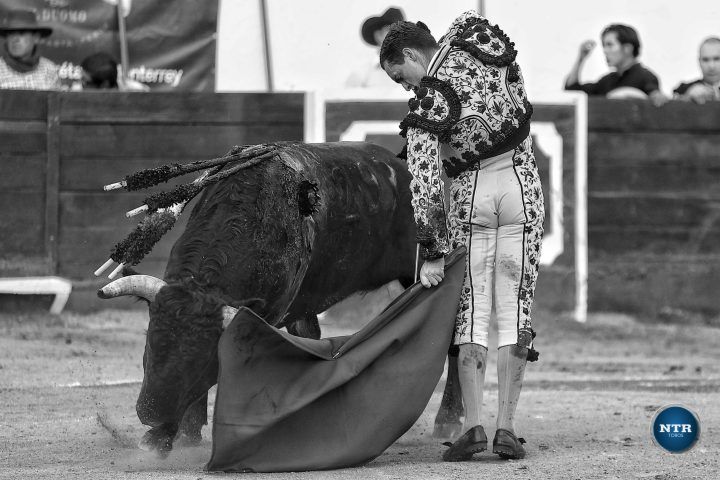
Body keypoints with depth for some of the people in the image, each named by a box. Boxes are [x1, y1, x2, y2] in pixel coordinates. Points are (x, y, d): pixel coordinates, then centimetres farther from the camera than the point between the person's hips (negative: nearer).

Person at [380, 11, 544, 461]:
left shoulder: (429, 101, -13)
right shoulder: (474, 32, -1)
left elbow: (424, 182, -15)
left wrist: (432, 252, -10)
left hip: (472, 192, -4)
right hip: (522, 182, 4)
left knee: (470, 311, 3)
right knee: (515, 310, 2)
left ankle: (473, 425, -8)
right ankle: (506, 427, -4)